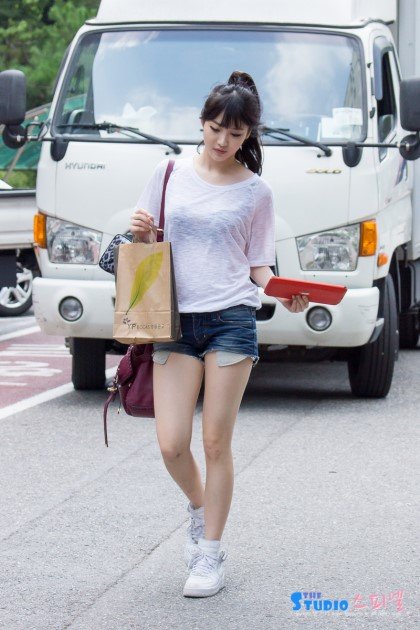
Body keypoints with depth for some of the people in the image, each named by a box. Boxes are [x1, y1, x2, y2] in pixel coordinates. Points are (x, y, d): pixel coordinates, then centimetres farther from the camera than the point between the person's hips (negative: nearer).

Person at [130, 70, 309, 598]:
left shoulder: (256, 191, 6)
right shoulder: (170, 174, 8)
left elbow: (259, 266, 9)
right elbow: (147, 247, 15)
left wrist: (283, 294, -11)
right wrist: (140, 233, -8)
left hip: (232, 320, -1)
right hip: (174, 320, 1)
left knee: (216, 443, -1)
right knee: (172, 444, -5)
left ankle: (210, 554, 10)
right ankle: (198, 509, 28)